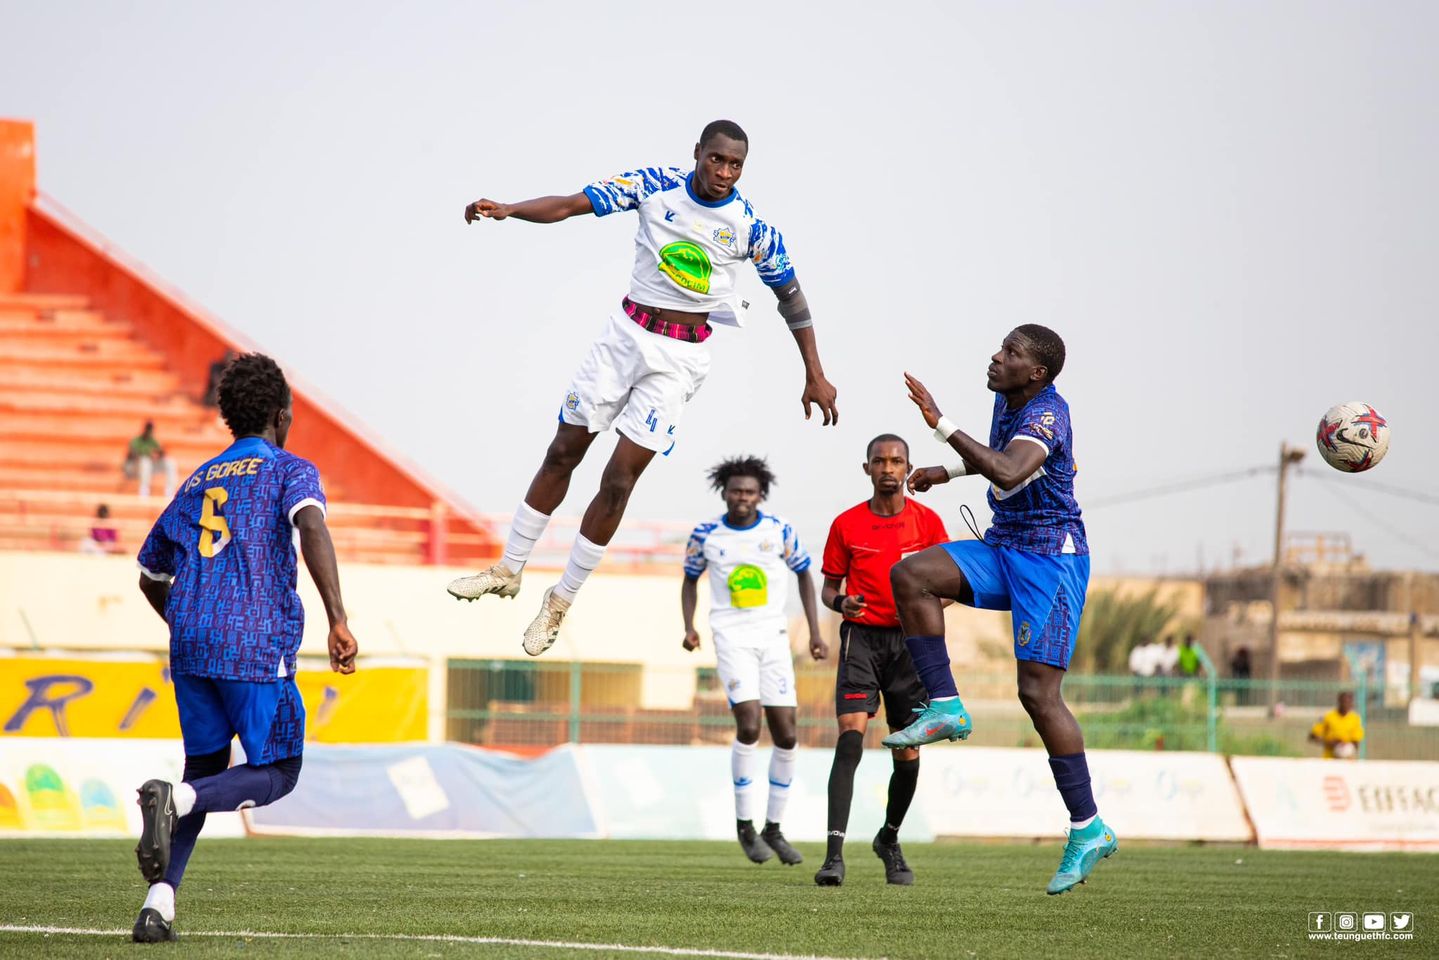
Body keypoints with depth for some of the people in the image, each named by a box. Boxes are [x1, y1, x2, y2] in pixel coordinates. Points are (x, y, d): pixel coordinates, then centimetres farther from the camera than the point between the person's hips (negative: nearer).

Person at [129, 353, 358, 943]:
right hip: (257, 646, -6)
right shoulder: (290, 470, 4)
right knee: (277, 774, 5)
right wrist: (337, 621, -23)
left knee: (205, 770, 15)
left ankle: (158, 904, -1)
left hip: (190, 646, 6)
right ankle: (174, 799, -23)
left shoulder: (197, 482, 21)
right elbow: (312, 528, -18)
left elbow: (151, 575, 28)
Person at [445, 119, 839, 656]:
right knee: (563, 453, 6)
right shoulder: (655, 186, -6)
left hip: (681, 356, -2)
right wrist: (508, 210, -28)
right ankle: (508, 571, 21)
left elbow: (791, 296, 3)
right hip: (626, 334, 2)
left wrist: (815, 375, 3)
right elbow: (572, 205, -12)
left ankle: (561, 602, 7)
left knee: (619, 480, -7)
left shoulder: (750, 227, -8)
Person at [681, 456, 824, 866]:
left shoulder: (780, 531, 0)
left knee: (786, 736, 0)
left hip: (774, 636, 2)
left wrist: (815, 633, 6)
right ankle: (745, 825, -4)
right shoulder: (706, 534, -1)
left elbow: (804, 574, 12)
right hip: (731, 638, -2)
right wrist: (689, 627, -1)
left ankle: (773, 829, 15)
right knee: (749, 727, -18)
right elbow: (690, 578, 14)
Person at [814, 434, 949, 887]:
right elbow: (829, 586, 10)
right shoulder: (846, 525, 3)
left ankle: (890, 838, 31)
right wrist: (840, 602, -13)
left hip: (910, 640, 2)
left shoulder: (927, 521, 3)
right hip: (861, 635, -2)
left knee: (908, 752, 5)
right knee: (850, 735, -18)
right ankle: (834, 853, -25)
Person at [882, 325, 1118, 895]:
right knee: (910, 576, -12)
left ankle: (1089, 831, -6)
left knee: (1038, 692, -12)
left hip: (1050, 556, -9)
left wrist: (942, 426, -38)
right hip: (1003, 550, 9)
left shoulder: (1046, 413, -19)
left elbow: (1009, 472, -39)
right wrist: (949, 472, 29)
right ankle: (946, 708, -8)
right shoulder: (1008, 401, 8)